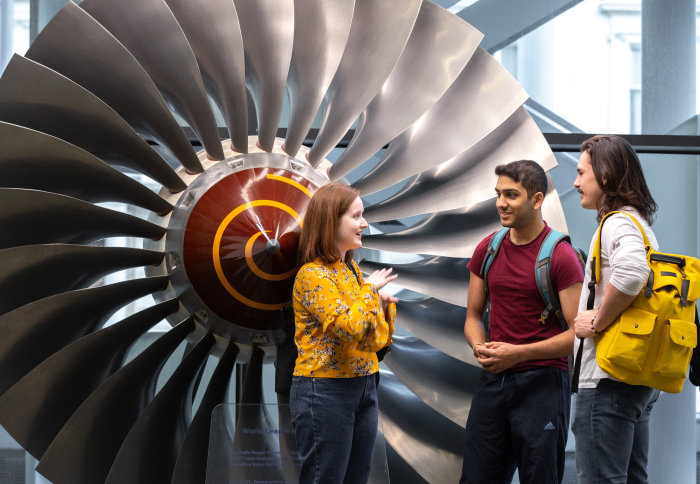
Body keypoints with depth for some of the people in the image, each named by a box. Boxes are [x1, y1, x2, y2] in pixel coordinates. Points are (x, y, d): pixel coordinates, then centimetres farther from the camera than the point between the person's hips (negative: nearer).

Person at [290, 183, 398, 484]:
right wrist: (369, 289, -12)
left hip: (364, 387, 9)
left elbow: (378, 338, 19)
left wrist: (384, 305, 0)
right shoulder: (313, 275, -13)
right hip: (325, 389, -8)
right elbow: (349, 328, -26)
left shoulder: (351, 270, 13)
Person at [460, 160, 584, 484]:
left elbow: (578, 334, -12)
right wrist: (480, 347, -5)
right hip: (493, 379, 5)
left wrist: (518, 353, -18)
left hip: (542, 384, -5)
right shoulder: (487, 250, 9)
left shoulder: (561, 256, -9)